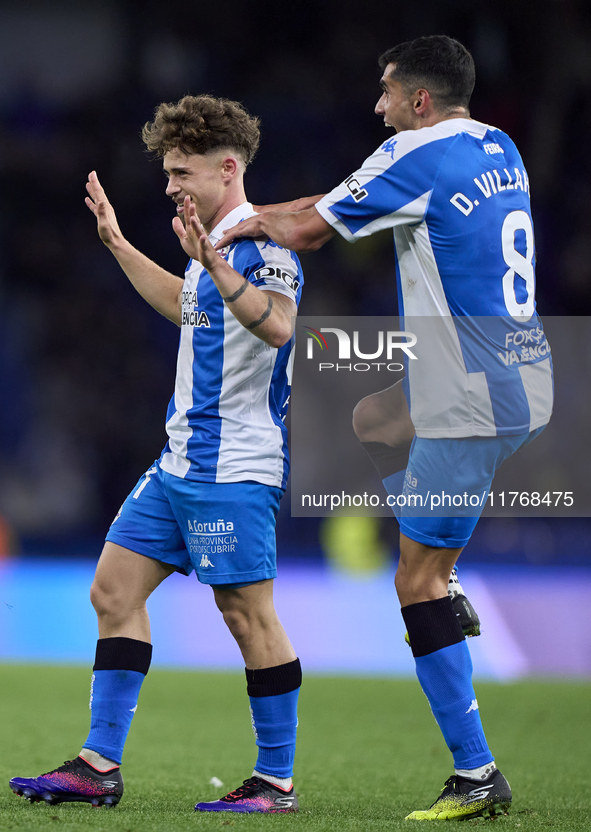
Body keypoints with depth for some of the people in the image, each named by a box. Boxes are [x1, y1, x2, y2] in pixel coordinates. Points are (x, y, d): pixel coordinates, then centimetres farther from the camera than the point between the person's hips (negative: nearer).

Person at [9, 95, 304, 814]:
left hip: (234, 470, -10)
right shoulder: (215, 244, 15)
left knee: (247, 612, -7)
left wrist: (213, 263, -42)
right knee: (115, 590, 7)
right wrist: (117, 244, 39)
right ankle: (100, 767, 9)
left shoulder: (262, 243, -14)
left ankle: (276, 781, 2)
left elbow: (277, 324, -33)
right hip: (180, 461, 10)